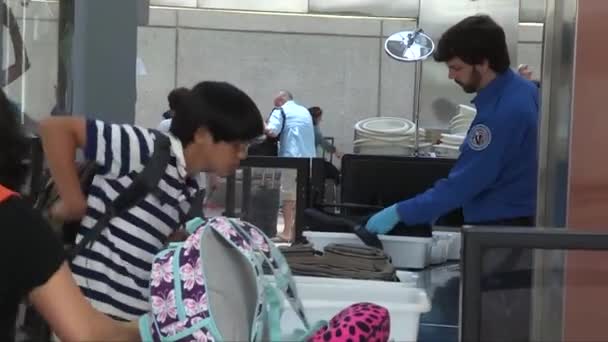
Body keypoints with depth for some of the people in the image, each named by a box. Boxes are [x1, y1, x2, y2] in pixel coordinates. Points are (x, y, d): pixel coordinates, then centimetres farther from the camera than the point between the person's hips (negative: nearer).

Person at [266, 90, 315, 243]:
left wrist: (263, 126, 6)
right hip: (309, 159, 6)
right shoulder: (305, 111, 21)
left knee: (288, 196, -2)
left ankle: (287, 232, -5)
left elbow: (272, 132, -14)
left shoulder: (281, 111, 0)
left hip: (292, 158, -6)